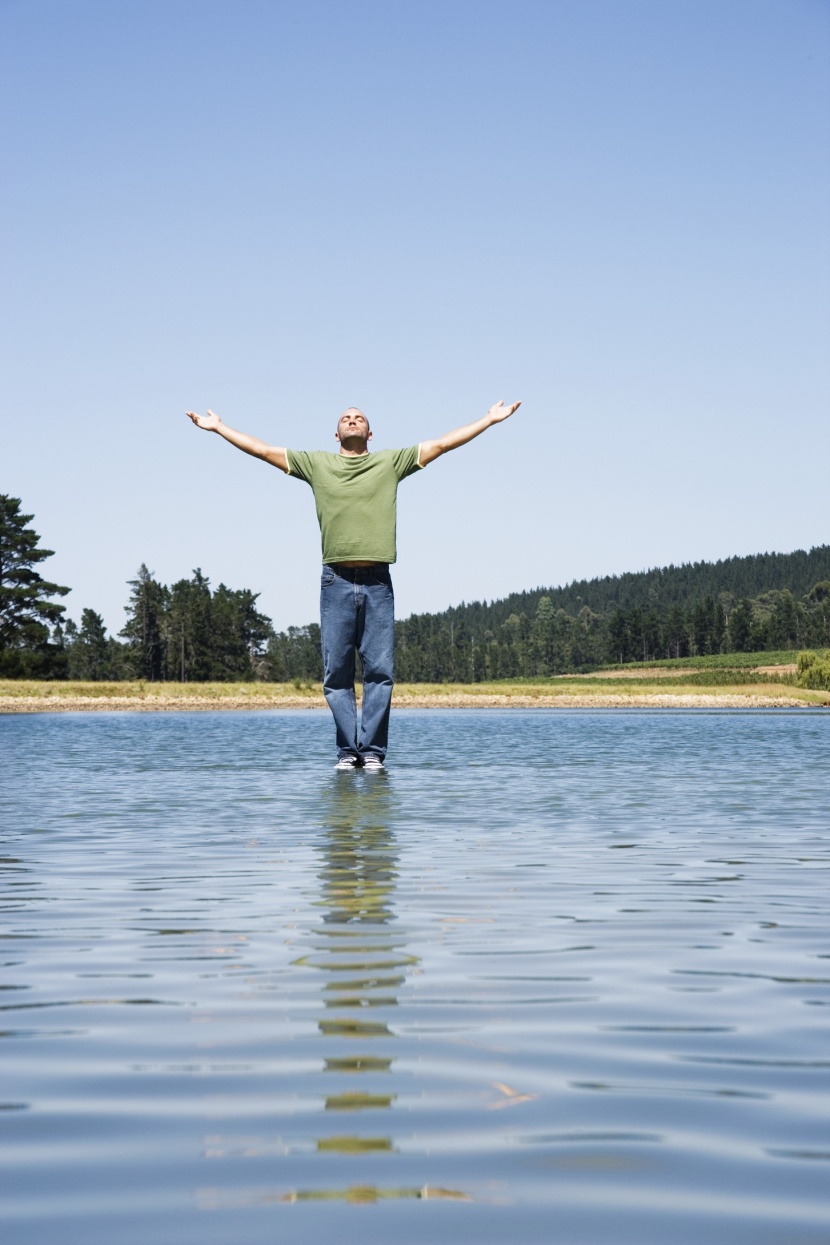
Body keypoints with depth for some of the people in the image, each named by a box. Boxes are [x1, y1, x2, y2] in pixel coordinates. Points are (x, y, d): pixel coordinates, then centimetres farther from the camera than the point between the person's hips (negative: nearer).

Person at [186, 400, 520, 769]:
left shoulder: (392, 461, 13)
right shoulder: (316, 463, 13)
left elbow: (443, 444, 13)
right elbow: (262, 449, 16)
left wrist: (490, 420, 10)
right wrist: (217, 427, 15)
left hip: (378, 584, 0)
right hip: (336, 582, 0)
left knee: (379, 672, -3)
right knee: (337, 674, -1)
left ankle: (372, 751, 1)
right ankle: (347, 751, 4)